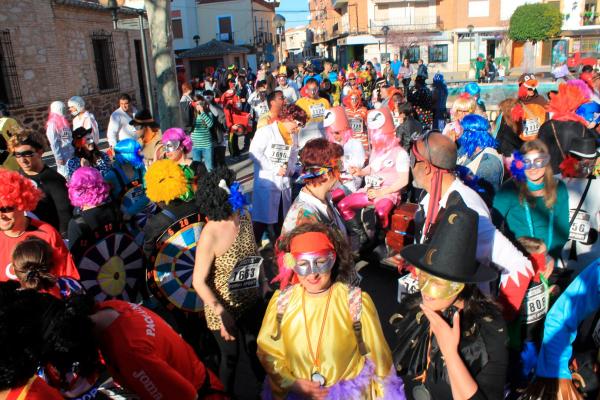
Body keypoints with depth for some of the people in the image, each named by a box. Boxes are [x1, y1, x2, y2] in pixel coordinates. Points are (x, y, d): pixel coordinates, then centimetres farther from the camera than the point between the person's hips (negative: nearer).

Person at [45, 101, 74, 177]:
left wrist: (73, 150, 11)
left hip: (70, 153, 7)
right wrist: (58, 157, -17)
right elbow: (53, 143, -16)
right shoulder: (52, 124, -14)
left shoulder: (63, 121, 9)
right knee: (64, 173, 1)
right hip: (62, 154, -7)